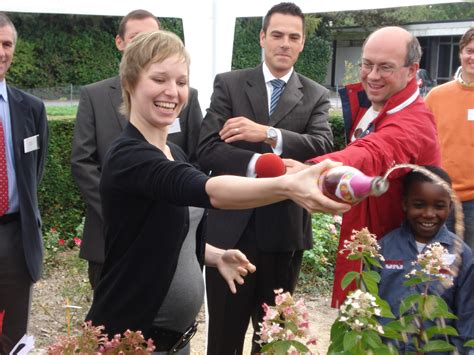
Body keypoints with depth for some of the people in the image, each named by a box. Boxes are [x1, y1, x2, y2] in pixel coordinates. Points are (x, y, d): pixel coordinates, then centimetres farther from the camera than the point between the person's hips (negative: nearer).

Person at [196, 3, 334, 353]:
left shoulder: (316, 96, 5)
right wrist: (261, 164, -24)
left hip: (286, 231, 2)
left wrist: (269, 134, -24)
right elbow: (207, 150, -10)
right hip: (231, 228, -1)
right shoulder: (229, 84, 1)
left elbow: (323, 147, -12)